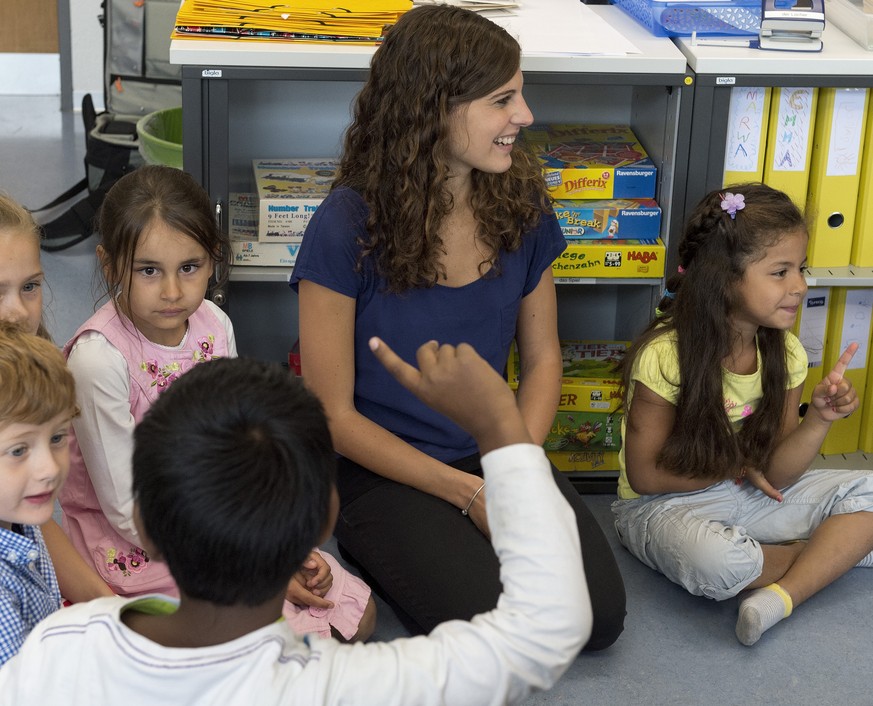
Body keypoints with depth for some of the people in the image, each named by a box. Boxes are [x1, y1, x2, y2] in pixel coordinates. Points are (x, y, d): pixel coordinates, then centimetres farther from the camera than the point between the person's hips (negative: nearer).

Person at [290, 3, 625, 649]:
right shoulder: (349, 226, -16)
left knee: (601, 615, -16)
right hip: (385, 470, -4)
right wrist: (468, 493, -16)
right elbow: (335, 415, -11)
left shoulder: (522, 203, -2)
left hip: (497, 455, 4)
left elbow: (542, 359, 7)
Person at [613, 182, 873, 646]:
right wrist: (737, 466, -6)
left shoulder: (784, 353, -6)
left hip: (749, 498, 6)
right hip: (663, 505, -5)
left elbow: (776, 475, -6)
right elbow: (645, 475, -14)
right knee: (712, 560, -38)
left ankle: (783, 595, -24)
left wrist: (819, 419, -23)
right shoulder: (666, 356, -23)